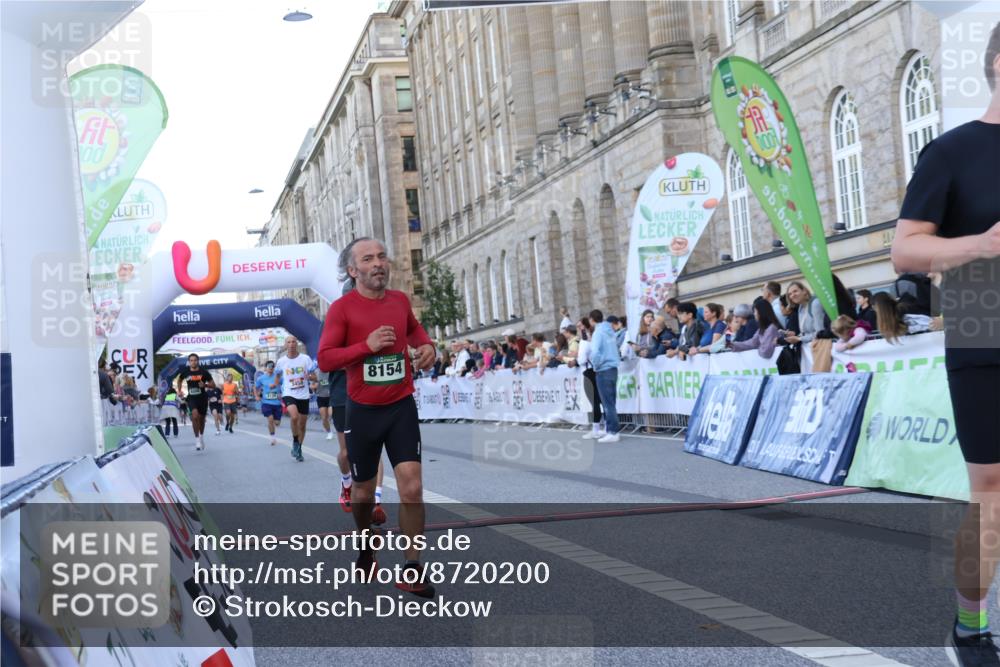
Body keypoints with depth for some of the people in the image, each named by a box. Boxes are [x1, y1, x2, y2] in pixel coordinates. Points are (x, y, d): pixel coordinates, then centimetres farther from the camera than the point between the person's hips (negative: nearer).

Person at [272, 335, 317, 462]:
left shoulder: (305, 359, -3)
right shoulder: (281, 361, 0)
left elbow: (315, 377, 0)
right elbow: (278, 375, 20)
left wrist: (309, 377, -21)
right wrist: (275, 384, 2)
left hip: (303, 396, 2)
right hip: (289, 394, -2)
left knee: (302, 424, 9)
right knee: (294, 416, -28)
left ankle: (298, 449, 28)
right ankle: (295, 442, -7)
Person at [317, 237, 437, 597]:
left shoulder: (400, 300, 3)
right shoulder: (342, 308, -10)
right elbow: (324, 358, -13)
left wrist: (426, 345, 5)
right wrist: (367, 345, -23)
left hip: (402, 407, 2)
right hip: (363, 411, -2)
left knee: (412, 487, -11)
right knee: (363, 490, 14)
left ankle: (412, 569, -1)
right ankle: (365, 545, 42)